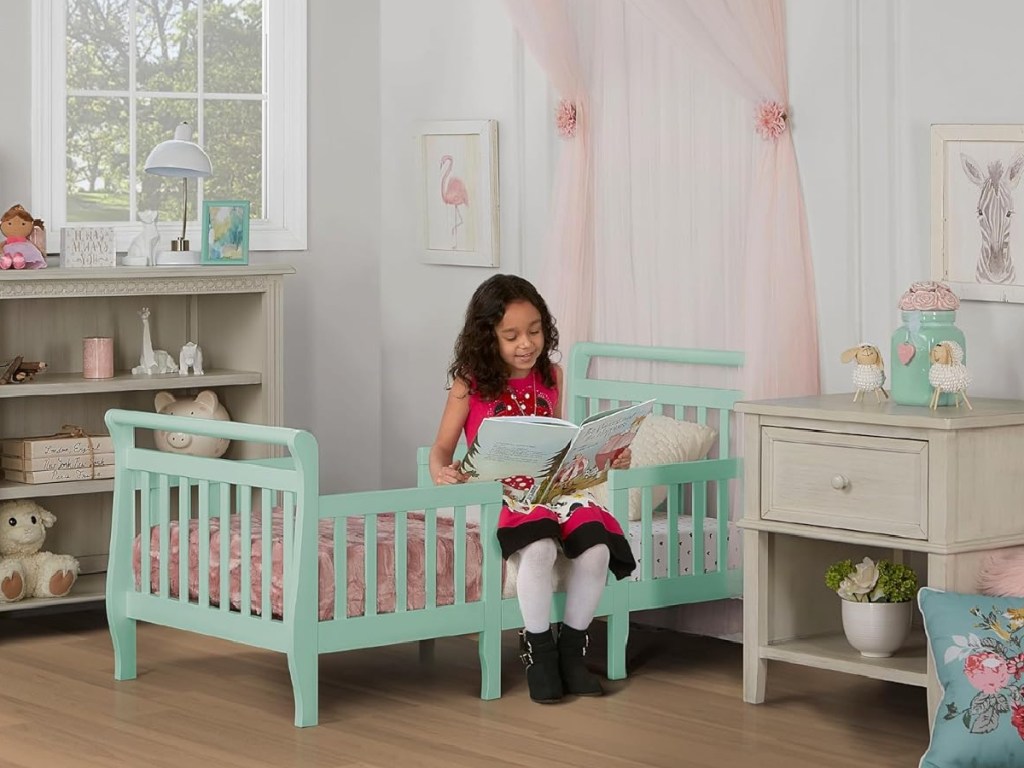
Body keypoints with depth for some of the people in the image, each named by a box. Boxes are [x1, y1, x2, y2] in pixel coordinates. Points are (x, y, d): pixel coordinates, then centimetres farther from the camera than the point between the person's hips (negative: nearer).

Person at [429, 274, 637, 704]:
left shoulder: (550, 376, 10)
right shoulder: (471, 383, -1)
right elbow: (442, 447, 1)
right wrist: (442, 474, -22)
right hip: (495, 492, -4)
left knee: (596, 550, -24)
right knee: (539, 548, -36)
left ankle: (571, 648, -1)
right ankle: (538, 650, -13)